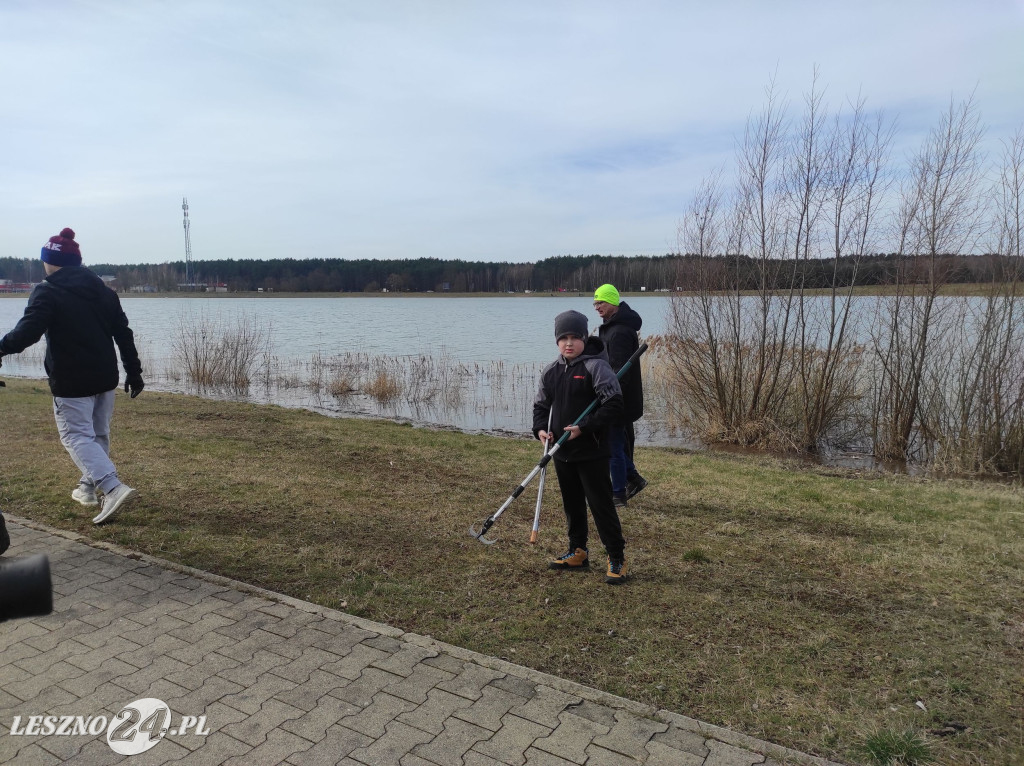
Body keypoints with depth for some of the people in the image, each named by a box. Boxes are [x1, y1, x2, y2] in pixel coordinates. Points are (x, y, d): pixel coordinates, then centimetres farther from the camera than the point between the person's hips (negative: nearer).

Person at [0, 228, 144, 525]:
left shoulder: (46, 292, -8)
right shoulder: (103, 291, 10)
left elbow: (28, 330, -21)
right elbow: (124, 334, 9)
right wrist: (134, 372, 12)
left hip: (71, 382, -6)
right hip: (105, 378, 6)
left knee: (76, 436, -2)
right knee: (98, 433, 19)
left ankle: (112, 487, -19)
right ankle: (88, 486, 31)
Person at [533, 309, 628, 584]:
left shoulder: (596, 367, -13)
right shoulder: (550, 372, 7)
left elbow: (614, 405, -18)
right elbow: (541, 405, 17)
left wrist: (584, 427, -22)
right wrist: (541, 429, -3)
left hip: (591, 452, -7)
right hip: (562, 452, 7)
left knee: (601, 504, -2)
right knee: (572, 504, 17)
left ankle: (617, 558, 11)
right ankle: (578, 552, 32)